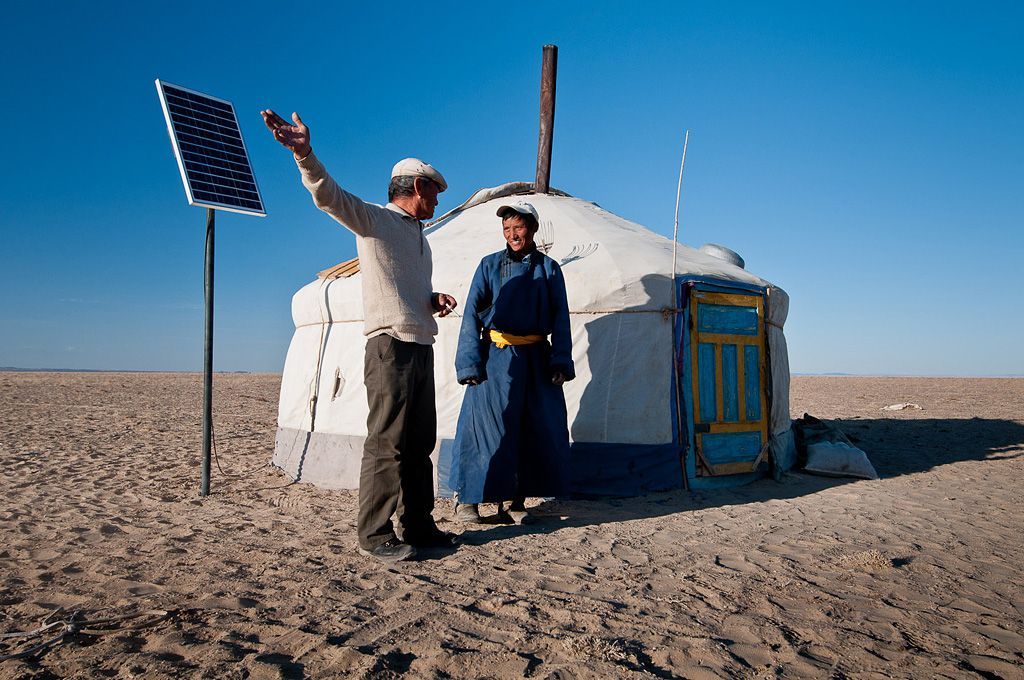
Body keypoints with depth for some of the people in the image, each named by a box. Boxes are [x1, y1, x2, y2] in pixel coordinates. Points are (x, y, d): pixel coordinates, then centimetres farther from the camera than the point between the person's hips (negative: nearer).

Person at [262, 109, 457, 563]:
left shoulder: (420, 237, 25)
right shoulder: (374, 219, -1)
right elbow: (329, 195, -18)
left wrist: (435, 301, 11)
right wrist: (304, 154, -37)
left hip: (421, 348, 8)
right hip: (390, 345, -8)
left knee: (420, 442, 10)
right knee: (387, 442, -9)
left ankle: (418, 525, 18)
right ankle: (374, 534, -1)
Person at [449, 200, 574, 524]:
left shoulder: (548, 268, 7)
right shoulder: (490, 265, 4)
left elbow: (560, 318, 6)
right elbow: (471, 313, 0)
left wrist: (560, 361, -4)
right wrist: (469, 361, -9)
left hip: (536, 359, 2)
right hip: (496, 356, -2)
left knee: (537, 428, 4)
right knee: (487, 424, -2)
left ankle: (518, 500, 18)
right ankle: (467, 498, 10)